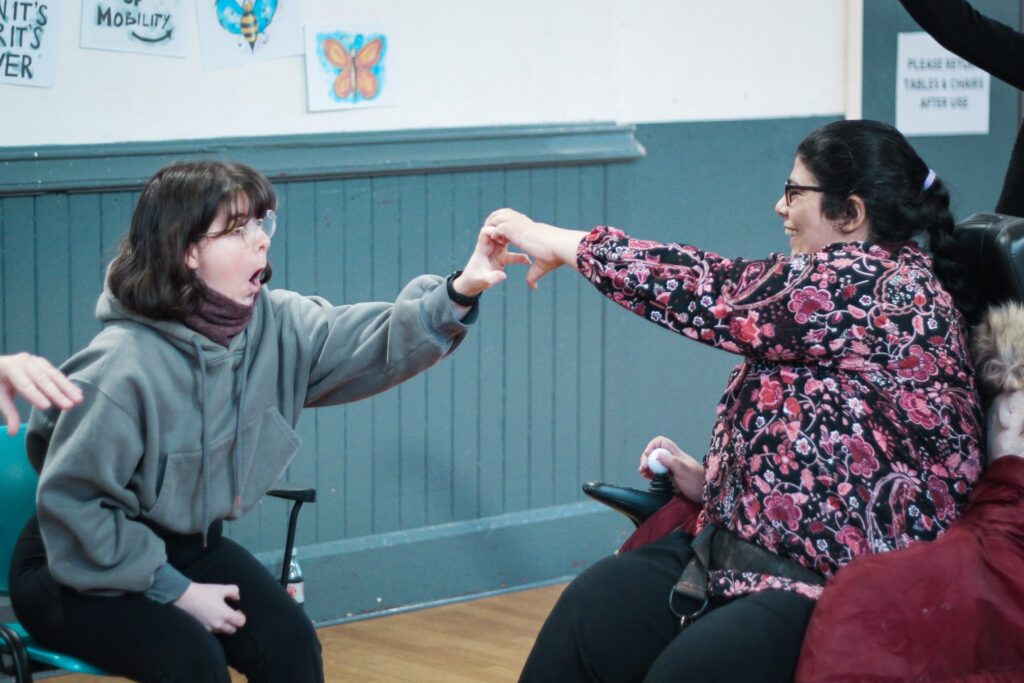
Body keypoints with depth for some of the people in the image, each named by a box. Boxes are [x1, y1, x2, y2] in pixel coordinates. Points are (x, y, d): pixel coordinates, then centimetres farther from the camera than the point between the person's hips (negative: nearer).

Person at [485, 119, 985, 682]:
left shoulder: (879, 287, -14)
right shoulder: (842, 282, 17)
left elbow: (713, 290, -13)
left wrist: (560, 242, -3)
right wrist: (712, 482, 9)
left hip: (842, 582, -9)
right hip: (742, 549, 9)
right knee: (589, 610, -16)